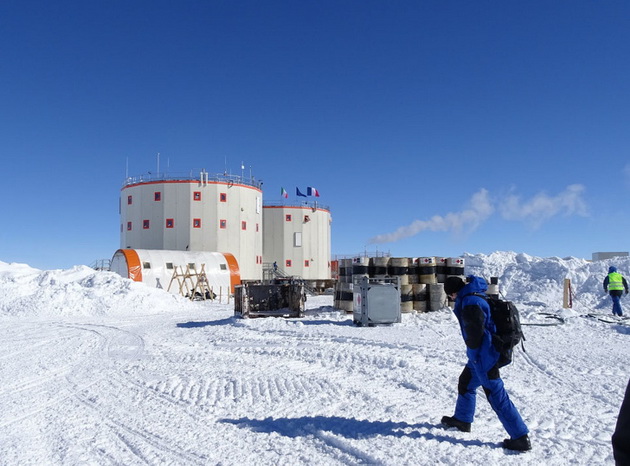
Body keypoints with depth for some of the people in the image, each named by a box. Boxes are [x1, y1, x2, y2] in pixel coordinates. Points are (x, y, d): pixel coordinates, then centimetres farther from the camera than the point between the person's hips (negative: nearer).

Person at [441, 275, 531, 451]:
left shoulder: (470, 303, -23)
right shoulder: (475, 297, 8)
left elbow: (475, 331, -26)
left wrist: (472, 347, -8)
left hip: (483, 357, -11)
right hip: (480, 356, 11)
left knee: (497, 397, -3)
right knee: (465, 383, 25)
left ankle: (521, 438, 5)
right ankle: (462, 419, 43)